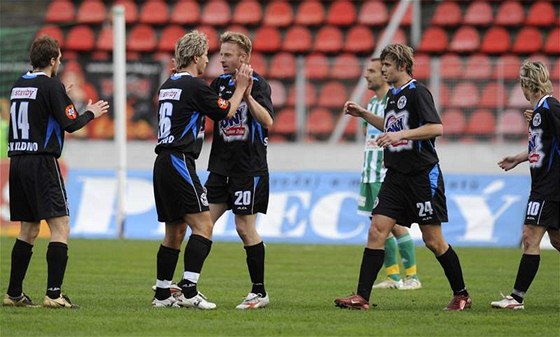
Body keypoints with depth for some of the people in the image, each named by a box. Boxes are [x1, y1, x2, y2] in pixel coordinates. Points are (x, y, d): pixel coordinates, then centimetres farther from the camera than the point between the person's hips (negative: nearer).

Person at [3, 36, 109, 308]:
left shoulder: (18, 86, 13)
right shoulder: (51, 86, -9)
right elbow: (70, 124, -12)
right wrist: (91, 113, 7)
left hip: (17, 161, 8)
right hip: (42, 163, -8)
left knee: (28, 230, 14)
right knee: (60, 227, -6)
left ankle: (14, 293, 13)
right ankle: (53, 294, -15)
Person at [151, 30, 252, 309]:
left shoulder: (168, 85, 16)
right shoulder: (195, 85, -10)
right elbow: (226, 112, 0)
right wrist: (240, 88, 13)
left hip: (163, 163, 9)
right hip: (180, 162, -9)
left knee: (175, 231, 13)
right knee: (203, 225, -10)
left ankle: (162, 293, 13)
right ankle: (188, 290, -19)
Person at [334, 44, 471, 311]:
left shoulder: (417, 93, -12)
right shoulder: (392, 95, 13)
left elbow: (436, 128, -22)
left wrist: (400, 134, -27)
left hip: (423, 176, -7)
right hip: (396, 176, 7)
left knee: (433, 240, -1)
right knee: (376, 231, -5)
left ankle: (461, 294, 15)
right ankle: (362, 297, -7)